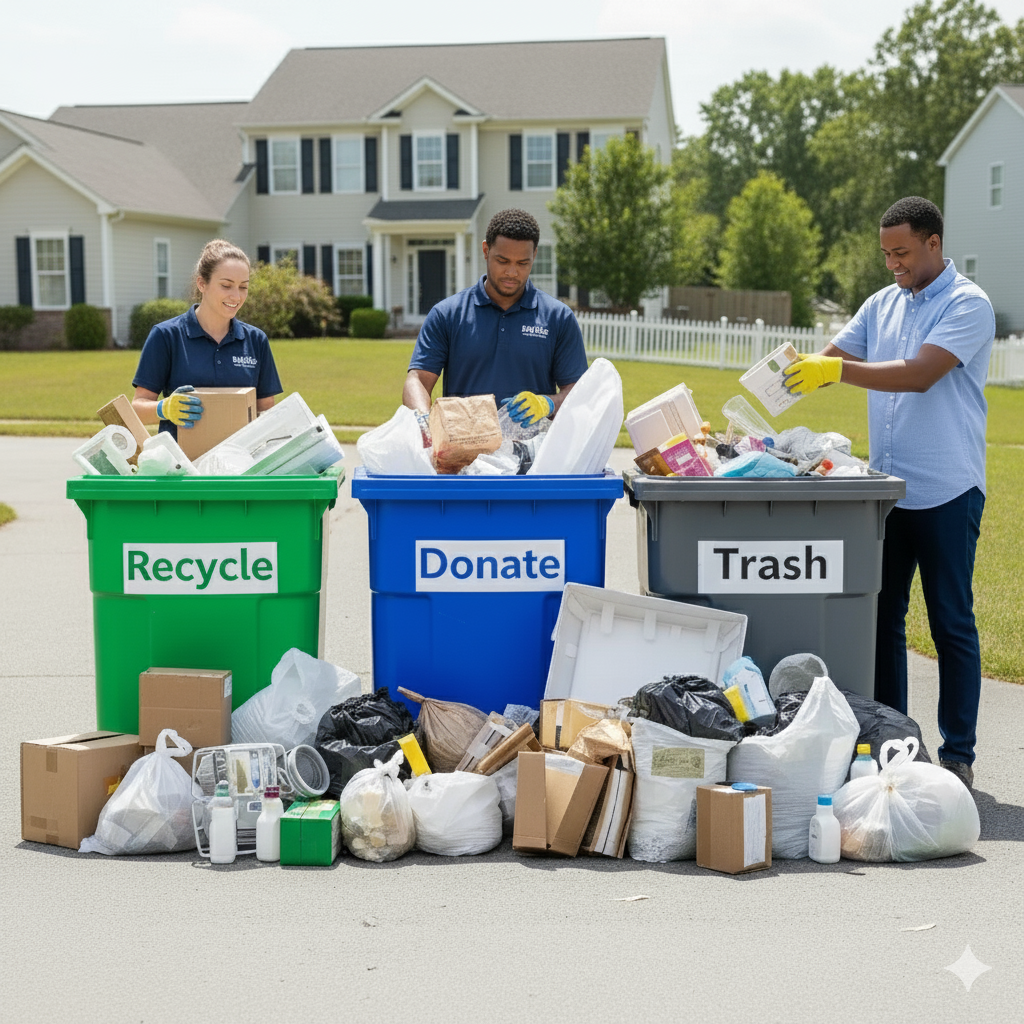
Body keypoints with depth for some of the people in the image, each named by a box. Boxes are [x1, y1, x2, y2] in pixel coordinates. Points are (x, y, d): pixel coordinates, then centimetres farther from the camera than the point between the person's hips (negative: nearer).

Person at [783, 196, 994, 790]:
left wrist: (837, 371, -27)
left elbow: (919, 375, -21)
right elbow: (833, 358, 11)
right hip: (887, 489, 6)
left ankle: (958, 755, 9)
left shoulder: (968, 305, -9)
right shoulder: (883, 305, 12)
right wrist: (795, 370, -10)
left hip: (947, 491, -6)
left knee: (952, 623, 1)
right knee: (881, 617, 10)